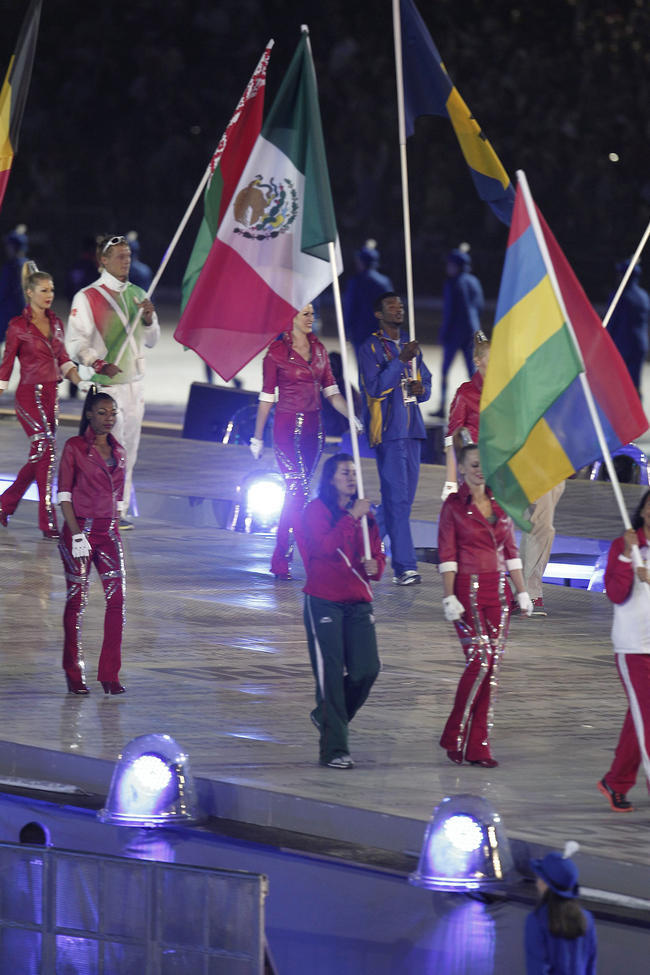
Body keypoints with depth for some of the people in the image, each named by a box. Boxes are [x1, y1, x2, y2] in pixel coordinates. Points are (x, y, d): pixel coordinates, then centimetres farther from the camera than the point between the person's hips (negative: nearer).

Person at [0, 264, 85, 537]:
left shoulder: (55, 323, 11)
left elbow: (63, 359, 16)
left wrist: (79, 380, -1)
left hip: (50, 395, 7)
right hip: (29, 395, -7)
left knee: (39, 456, 10)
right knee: (46, 450, -15)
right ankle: (48, 522, -14)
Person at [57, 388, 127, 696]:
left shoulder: (117, 451, 12)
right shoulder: (75, 447, -4)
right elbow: (64, 496, -7)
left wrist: (115, 533, 13)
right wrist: (77, 534, -15)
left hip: (108, 531, 5)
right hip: (79, 529, -5)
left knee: (117, 599, -4)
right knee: (77, 601, 1)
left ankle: (110, 674, 1)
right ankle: (74, 675, 11)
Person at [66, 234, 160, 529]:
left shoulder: (137, 294, 13)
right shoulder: (87, 297, -5)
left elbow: (151, 341, 17)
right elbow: (76, 343, -10)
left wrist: (148, 319, -3)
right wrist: (99, 364, -24)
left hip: (134, 384, 6)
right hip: (106, 384, -6)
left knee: (128, 449, 8)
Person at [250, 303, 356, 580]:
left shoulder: (318, 349, 12)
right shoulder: (277, 352, -3)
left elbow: (331, 391, 12)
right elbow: (267, 397, -1)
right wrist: (257, 437, 0)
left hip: (313, 427, 5)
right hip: (287, 427, -5)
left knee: (295, 494, 7)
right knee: (299, 491, -13)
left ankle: (280, 560, 13)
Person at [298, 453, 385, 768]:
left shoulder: (364, 513, 15)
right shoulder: (317, 510, -3)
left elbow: (378, 553, 20)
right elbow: (324, 547, -19)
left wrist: (375, 565, -3)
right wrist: (351, 517, -20)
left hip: (358, 602, 6)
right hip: (323, 601, -6)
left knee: (367, 669, -4)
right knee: (331, 672, -8)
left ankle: (328, 716, 24)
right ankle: (333, 748, -6)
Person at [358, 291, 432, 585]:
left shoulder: (411, 347, 19)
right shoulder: (371, 348, -3)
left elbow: (426, 382, 24)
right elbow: (375, 388, -13)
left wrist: (420, 389, 0)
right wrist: (400, 361, -21)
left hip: (412, 429, 7)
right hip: (388, 430, -7)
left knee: (404, 497, 8)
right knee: (396, 497, -13)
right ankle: (404, 566, -18)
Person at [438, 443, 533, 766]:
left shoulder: (499, 506, 13)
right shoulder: (454, 506, -2)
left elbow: (510, 552, 16)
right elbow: (447, 555, -6)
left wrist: (522, 592, 12)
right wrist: (449, 598, -13)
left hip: (496, 591, 5)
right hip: (468, 589, -5)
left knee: (491, 667, 2)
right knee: (479, 660, -14)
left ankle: (478, 746, 5)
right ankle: (455, 738, -2)